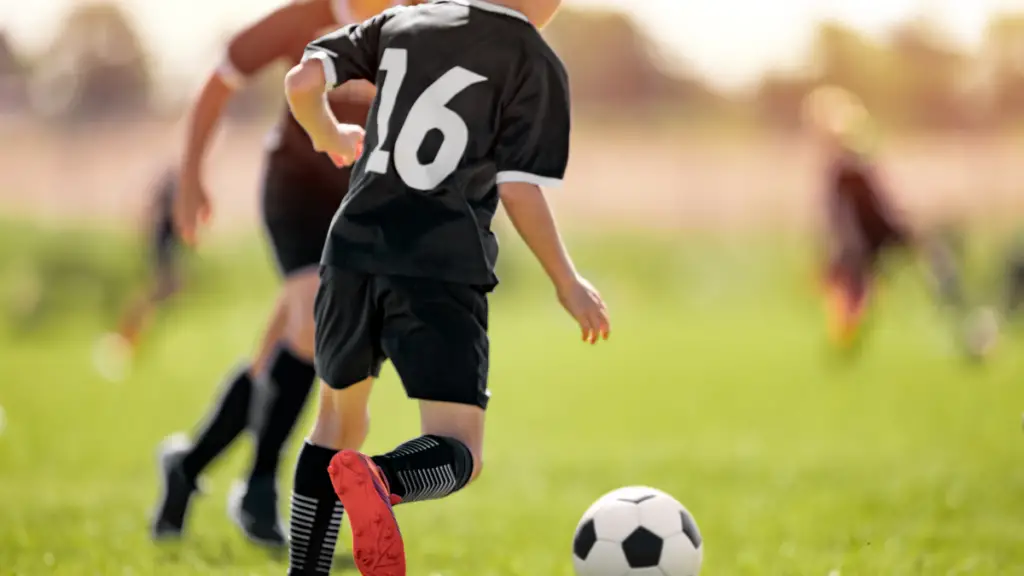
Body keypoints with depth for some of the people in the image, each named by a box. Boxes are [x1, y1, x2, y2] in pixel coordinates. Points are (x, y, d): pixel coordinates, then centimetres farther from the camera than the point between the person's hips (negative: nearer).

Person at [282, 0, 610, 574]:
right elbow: (519, 190, -4)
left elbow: (302, 81, 7)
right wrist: (569, 284, 7)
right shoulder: (536, 65, 2)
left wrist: (329, 136, 28)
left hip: (356, 247, 5)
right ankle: (380, 481, -41)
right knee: (458, 453, -7)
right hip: (443, 266, -5)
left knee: (340, 414, 26)